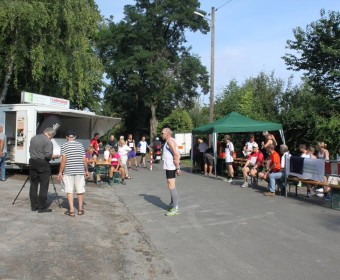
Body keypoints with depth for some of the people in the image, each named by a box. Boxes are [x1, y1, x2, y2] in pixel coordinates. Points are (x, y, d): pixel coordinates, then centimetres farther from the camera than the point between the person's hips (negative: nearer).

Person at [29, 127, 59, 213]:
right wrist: (56, 156, -3)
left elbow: (30, 150, 19)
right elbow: (48, 155, -19)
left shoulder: (33, 138, 11)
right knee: (43, 186, 0)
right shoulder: (48, 141, -13)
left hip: (32, 162, 7)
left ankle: (33, 206, 18)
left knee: (33, 185, 12)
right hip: (43, 164, -7)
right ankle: (42, 207, 2)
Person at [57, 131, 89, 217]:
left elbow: (64, 160, -11)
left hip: (68, 171, -2)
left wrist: (60, 172, -6)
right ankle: (80, 209, 18)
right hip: (80, 171, 2)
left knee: (69, 191, 3)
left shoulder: (64, 146, -1)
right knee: (80, 190, 10)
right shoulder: (80, 145, 7)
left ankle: (71, 210, 0)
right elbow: (84, 159, 3)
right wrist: (86, 170, 13)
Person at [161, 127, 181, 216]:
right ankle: (172, 204, 32)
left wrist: (177, 168, -25)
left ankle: (175, 209, -10)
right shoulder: (171, 141, 18)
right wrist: (177, 166, 21)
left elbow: (176, 154, -23)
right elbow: (178, 154, 22)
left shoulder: (170, 140, -13)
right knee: (171, 186, 20)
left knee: (171, 186, -11)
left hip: (170, 167, -11)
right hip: (170, 166, 11)